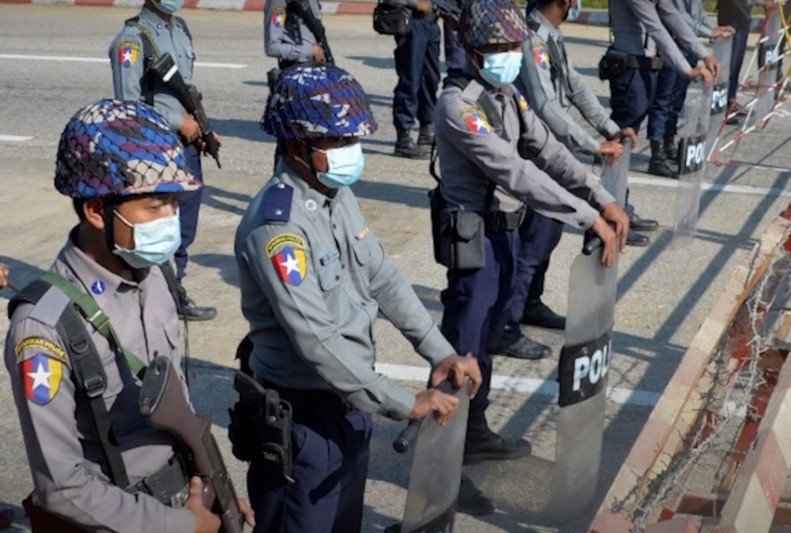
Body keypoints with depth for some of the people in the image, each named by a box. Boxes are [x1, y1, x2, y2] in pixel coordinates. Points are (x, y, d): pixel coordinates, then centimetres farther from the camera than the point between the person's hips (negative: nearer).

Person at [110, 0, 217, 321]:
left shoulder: (181, 29, 11)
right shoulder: (133, 38, -13)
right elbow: (128, 102, -18)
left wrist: (200, 126, 3)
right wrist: (179, 122, -13)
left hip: (186, 144, 8)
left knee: (185, 225, 13)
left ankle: (174, 290, 25)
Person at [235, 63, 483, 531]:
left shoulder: (339, 194, 2)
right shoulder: (276, 225, -26)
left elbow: (383, 278, 7)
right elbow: (316, 340, -29)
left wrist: (441, 351, -2)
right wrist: (405, 404, -26)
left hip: (351, 398, 8)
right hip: (304, 411, -8)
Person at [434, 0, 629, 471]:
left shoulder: (509, 95, 7)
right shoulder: (459, 105, -21)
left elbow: (549, 152, 4)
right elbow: (513, 170, -27)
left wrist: (604, 200, -9)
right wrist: (588, 218, -29)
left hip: (507, 233, 9)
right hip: (475, 238, -9)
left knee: (486, 342, 18)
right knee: (460, 348, 0)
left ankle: (475, 433, 32)